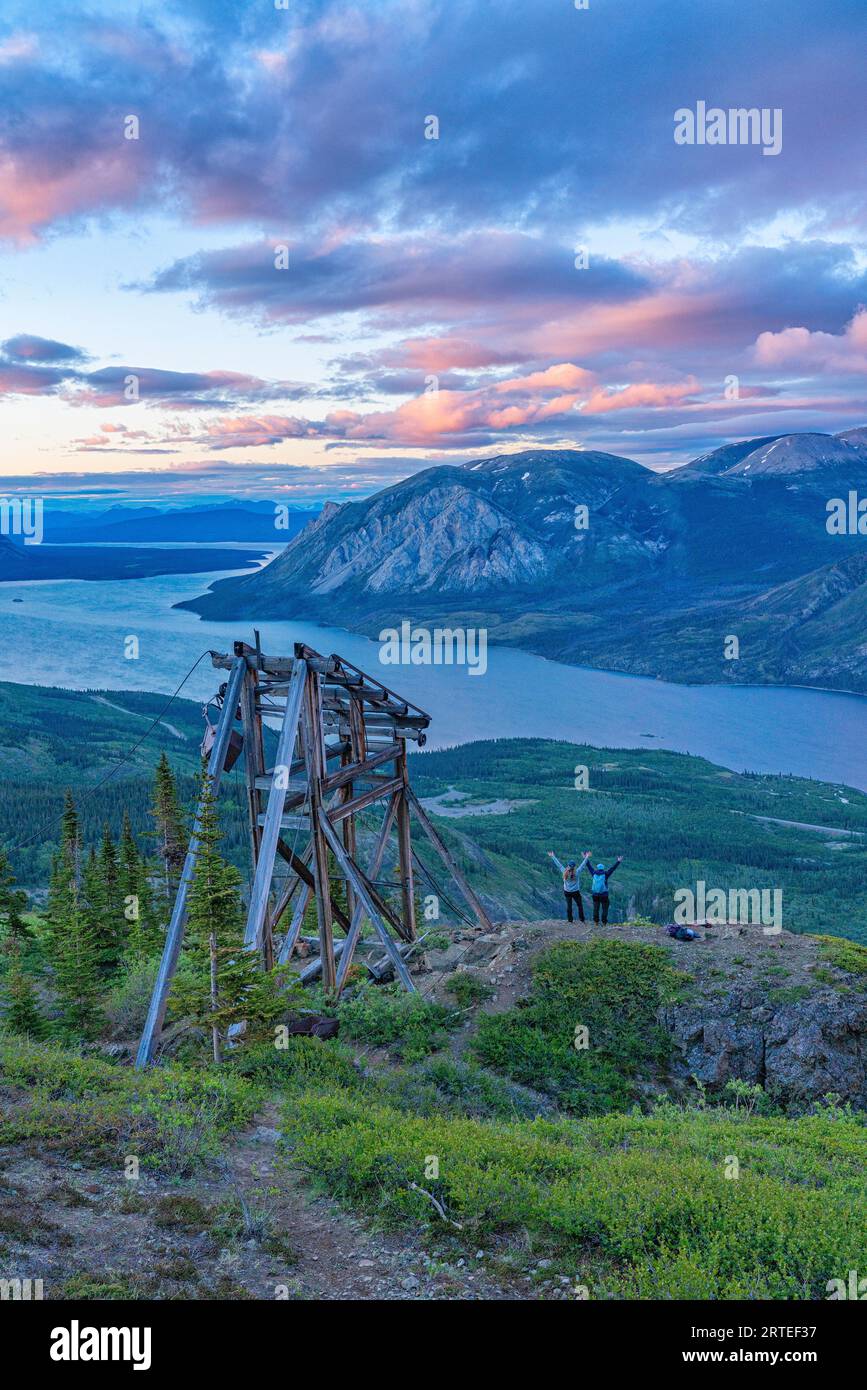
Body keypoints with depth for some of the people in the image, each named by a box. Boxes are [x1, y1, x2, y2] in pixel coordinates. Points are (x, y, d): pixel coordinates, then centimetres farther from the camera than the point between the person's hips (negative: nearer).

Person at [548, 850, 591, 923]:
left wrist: (553, 857, 3)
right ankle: (582, 919, 13)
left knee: (569, 905, 10)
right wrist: (586, 857, 0)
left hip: (567, 892, 2)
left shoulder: (565, 872, -12)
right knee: (580, 905, 10)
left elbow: (558, 864, -4)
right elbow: (582, 864, -9)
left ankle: (570, 919, 13)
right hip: (576, 892, -2)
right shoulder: (577, 872, -16)